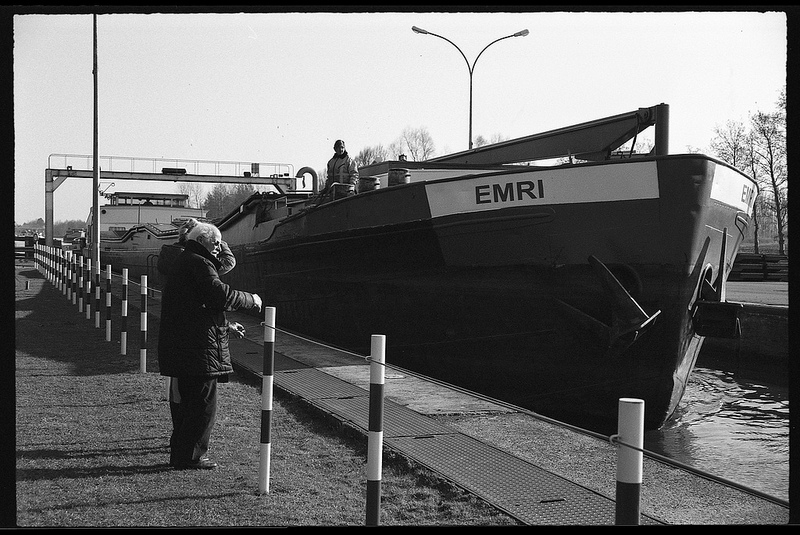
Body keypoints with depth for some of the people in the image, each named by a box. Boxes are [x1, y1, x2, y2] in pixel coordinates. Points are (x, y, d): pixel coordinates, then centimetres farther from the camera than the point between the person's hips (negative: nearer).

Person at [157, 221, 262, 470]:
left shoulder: (182, 262, 23)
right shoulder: (199, 263, -11)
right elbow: (220, 295, -23)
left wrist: (226, 325, 27)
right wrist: (251, 299, -8)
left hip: (180, 345, 11)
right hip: (200, 348, -11)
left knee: (188, 401, 18)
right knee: (203, 403, -3)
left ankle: (180, 453, 25)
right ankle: (191, 456, 3)